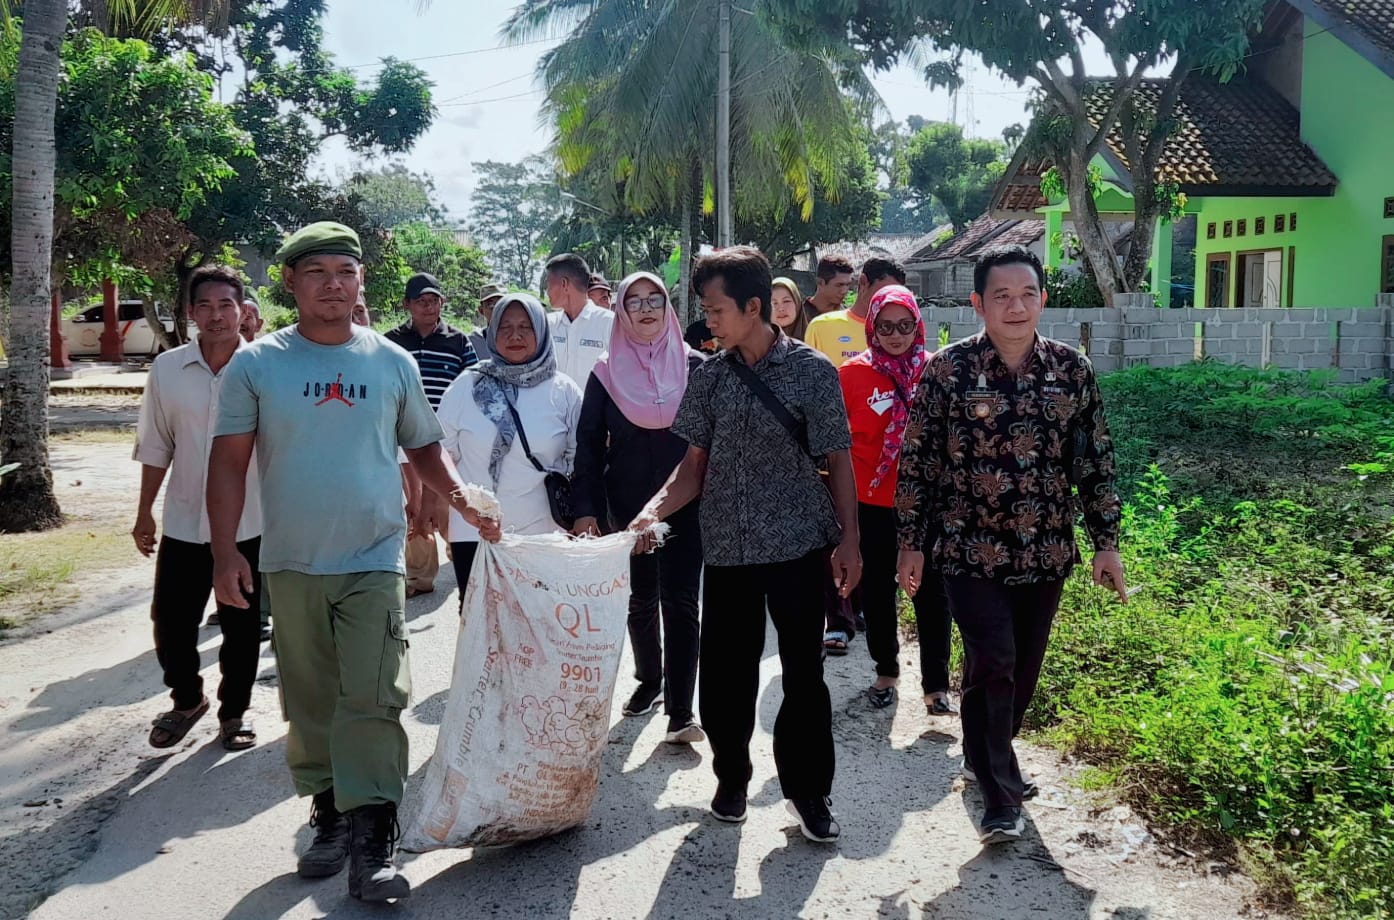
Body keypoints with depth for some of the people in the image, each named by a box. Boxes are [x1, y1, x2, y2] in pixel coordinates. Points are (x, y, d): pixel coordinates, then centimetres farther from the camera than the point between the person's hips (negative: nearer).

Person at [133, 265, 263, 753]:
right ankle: (186, 700, 33)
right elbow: (156, 447, 7)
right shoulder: (167, 369, -1)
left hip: (248, 524, -2)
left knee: (242, 626, 10)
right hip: (183, 523, 2)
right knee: (171, 623, 7)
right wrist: (144, 513, 8)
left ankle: (234, 711, 30)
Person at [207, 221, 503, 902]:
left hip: (375, 561, -1)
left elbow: (424, 448, 15)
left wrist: (463, 502, -1)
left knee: (373, 699, -8)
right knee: (310, 701, 11)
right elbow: (229, 463, 1)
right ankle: (329, 817, 27)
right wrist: (225, 551, -7)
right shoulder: (256, 365, 1)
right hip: (292, 564, 1)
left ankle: (372, 844, -3)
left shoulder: (393, 362, 5)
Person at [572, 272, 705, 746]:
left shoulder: (694, 367, -1)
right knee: (640, 598, 14)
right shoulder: (606, 372, 1)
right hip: (628, 505, 2)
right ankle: (649, 680, 34)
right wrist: (586, 509, -10)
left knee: (680, 601, -7)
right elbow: (589, 444, -1)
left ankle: (680, 711, -6)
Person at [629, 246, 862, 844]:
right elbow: (696, 463, 8)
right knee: (724, 672, 8)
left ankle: (808, 789, 19)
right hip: (726, 546, 3)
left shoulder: (811, 371, -3)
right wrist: (655, 509, -8)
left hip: (798, 544, -3)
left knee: (804, 672, 2)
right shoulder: (709, 376, 7)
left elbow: (838, 460, -1)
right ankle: (731, 776, 29)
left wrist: (849, 539, -6)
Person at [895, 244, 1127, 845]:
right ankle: (999, 793, 6)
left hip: (1045, 553, 4)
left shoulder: (1072, 370, 2)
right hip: (970, 551, -3)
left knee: (1024, 667, 13)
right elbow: (916, 461, -2)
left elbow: (1095, 461, 7)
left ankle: (986, 757, 37)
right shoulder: (948, 370, -7)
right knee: (992, 663, -9)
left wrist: (1106, 543, 5)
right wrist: (911, 544, -1)